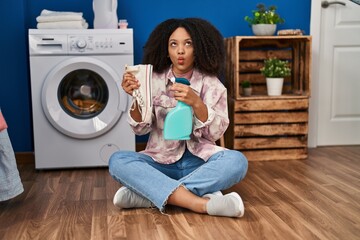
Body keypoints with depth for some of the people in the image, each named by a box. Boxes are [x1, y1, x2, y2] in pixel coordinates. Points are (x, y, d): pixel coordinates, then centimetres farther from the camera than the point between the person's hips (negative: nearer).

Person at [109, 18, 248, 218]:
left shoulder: (210, 83, 1)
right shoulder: (154, 80, 3)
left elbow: (216, 133, -8)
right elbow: (141, 129, -3)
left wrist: (196, 103, -25)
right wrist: (136, 98, -22)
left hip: (199, 162, 0)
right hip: (161, 162, 1)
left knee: (237, 161, -29)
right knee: (117, 161, -26)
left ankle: (150, 195, -30)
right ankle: (201, 204, -37)